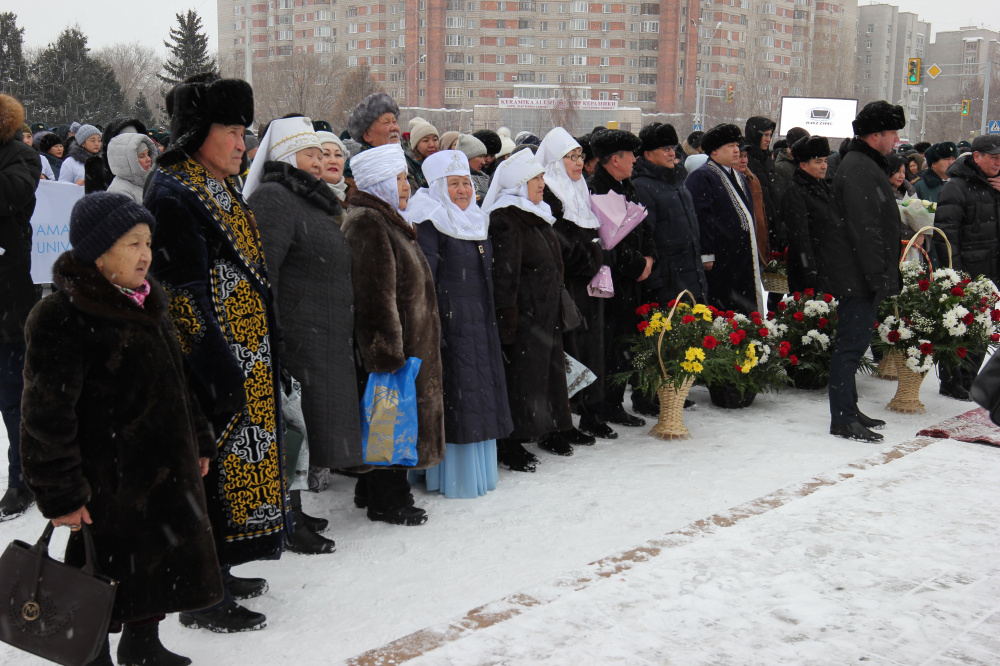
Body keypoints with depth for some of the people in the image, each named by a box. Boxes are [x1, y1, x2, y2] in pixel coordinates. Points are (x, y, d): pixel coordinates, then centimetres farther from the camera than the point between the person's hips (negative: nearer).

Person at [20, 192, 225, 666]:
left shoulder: (147, 302, 10)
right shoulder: (61, 318, -18)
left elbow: (177, 383, 20)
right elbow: (48, 415, -18)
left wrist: (197, 443, 22)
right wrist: (59, 494, -18)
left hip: (166, 471, 9)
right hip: (108, 482, -8)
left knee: (163, 558, 19)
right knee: (109, 565, 5)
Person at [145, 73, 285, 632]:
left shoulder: (223, 189, 15)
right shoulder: (174, 194, -15)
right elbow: (184, 291, -21)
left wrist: (264, 356, 21)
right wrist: (218, 365, -24)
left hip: (249, 356, 10)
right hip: (216, 362, -10)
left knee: (237, 455, 16)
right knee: (214, 461, -3)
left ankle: (216, 571, 29)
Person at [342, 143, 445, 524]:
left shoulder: (387, 221, 18)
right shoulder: (367, 224, -17)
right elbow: (376, 296, -23)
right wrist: (388, 353, -24)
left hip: (408, 343, 11)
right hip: (392, 347, -11)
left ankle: (372, 492, 27)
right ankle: (388, 501, 8)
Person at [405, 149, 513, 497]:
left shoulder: (476, 220, 15)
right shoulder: (429, 223, -9)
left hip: (480, 321, 8)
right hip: (450, 320, -8)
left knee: (480, 391, 11)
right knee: (454, 394, -4)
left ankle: (477, 469, 23)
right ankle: (451, 476, 5)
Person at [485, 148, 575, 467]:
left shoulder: (537, 215, 15)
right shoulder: (504, 220, -16)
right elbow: (503, 274, -20)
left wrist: (555, 311, 24)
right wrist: (507, 319, -22)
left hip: (546, 313, 9)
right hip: (522, 314, -9)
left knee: (549, 367, 15)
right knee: (520, 374, -5)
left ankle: (549, 431, 28)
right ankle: (509, 444, 4)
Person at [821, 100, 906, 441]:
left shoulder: (867, 166, 18)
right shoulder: (858, 169, -16)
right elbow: (863, 230, -22)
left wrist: (886, 275, 21)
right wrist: (878, 276, -22)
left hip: (862, 275, 11)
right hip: (855, 276, -11)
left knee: (853, 342, 15)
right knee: (851, 343, -8)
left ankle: (848, 409, 23)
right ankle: (843, 420, -5)